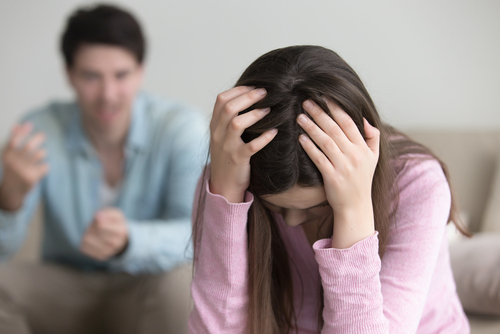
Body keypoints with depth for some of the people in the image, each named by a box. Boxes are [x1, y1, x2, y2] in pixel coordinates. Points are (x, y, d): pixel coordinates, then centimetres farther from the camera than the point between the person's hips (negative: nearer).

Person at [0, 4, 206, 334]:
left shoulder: (183, 127, -15)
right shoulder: (40, 130, -10)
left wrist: (128, 241, -44)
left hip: (148, 286, -2)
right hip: (63, 287, 3)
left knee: (181, 281, -35)